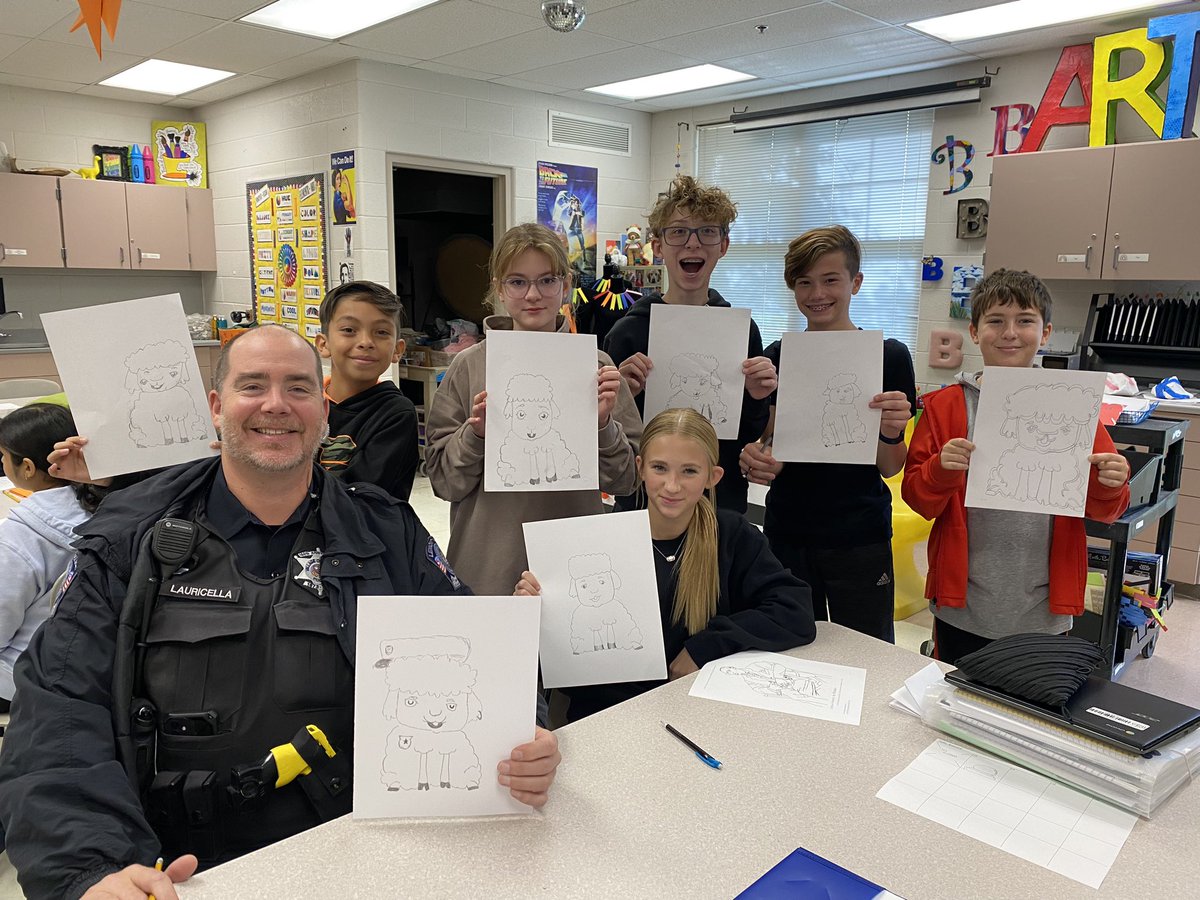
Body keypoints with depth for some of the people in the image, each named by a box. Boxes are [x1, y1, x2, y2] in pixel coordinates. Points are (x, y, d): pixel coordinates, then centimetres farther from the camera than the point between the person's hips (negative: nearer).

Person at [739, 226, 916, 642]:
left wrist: (891, 431, -25)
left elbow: (890, 468, -5)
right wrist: (755, 458, -16)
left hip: (860, 541, -2)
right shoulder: (777, 356, 3)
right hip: (787, 534, 3)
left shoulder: (888, 356, -6)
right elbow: (768, 442, 6)